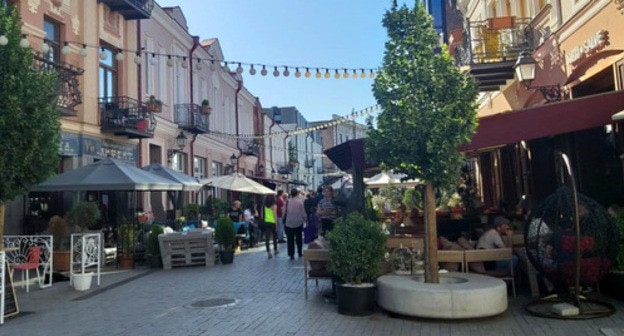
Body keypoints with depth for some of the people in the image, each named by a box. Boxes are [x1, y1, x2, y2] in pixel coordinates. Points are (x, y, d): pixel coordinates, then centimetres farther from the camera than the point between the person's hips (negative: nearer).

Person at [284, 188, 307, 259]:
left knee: (290, 239, 6)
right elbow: (303, 213, -6)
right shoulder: (300, 202, -11)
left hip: (289, 223, 0)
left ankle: (291, 254, 5)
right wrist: (305, 220, 9)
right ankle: (300, 253, 25)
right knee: (299, 238, 17)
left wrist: (284, 221, 9)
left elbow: (285, 212, -4)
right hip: (298, 223, 0)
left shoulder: (287, 201, -8)